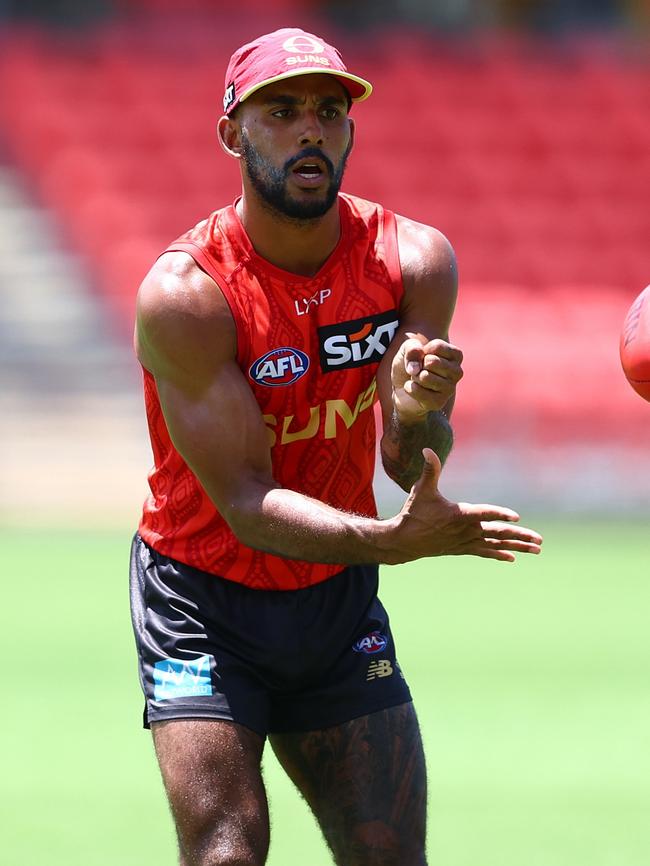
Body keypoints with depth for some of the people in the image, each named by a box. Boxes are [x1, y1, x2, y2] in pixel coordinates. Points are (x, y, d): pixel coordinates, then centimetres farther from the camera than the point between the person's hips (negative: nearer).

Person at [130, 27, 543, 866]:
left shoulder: (415, 260, -10)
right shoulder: (185, 293, -23)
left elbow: (408, 465, -14)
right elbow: (246, 504, -24)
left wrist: (417, 416, -38)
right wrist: (390, 540, -40)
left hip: (337, 600, 4)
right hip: (205, 602, -4)